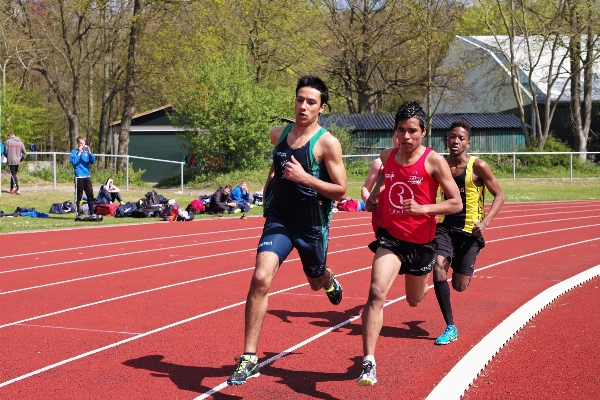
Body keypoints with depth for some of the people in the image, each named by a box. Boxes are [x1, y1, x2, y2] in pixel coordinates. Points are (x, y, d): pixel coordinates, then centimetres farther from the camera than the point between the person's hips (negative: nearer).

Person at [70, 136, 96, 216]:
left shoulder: (86, 151, 13)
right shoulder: (74, 152, 4)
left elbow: (93, 161, 3)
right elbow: (73, 162, -10)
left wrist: (89, 152, -8)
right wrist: (79, 153, -10)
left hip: (87, 176, 4)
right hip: (79, 176, -4)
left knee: (90, 195, 0)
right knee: (78, 196, -1)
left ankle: (92, 213, 4)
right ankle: (78, 213, 3)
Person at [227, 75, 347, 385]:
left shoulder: (327, 143, -14)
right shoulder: (278, 135, 1)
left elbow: (340, 191, -15)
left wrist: (305, 178, -27)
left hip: (312, 226, -2)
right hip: (279, 220, 2)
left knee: (316, 282, 22)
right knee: (261, 278, -20)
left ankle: (330, 282, 65)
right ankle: (249, 359, -16)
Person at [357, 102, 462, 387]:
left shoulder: (433, 161, -14)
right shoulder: (387, 156, -1)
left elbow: (456, 203, -14)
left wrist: (424, 208, -28)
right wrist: (374, 196, 11)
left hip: (421, 242, -1)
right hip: (390, 237, 1)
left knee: (414, 301, 21)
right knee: (377, 293, -22)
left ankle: (424, 279, 61)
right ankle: (368, 363, -23)